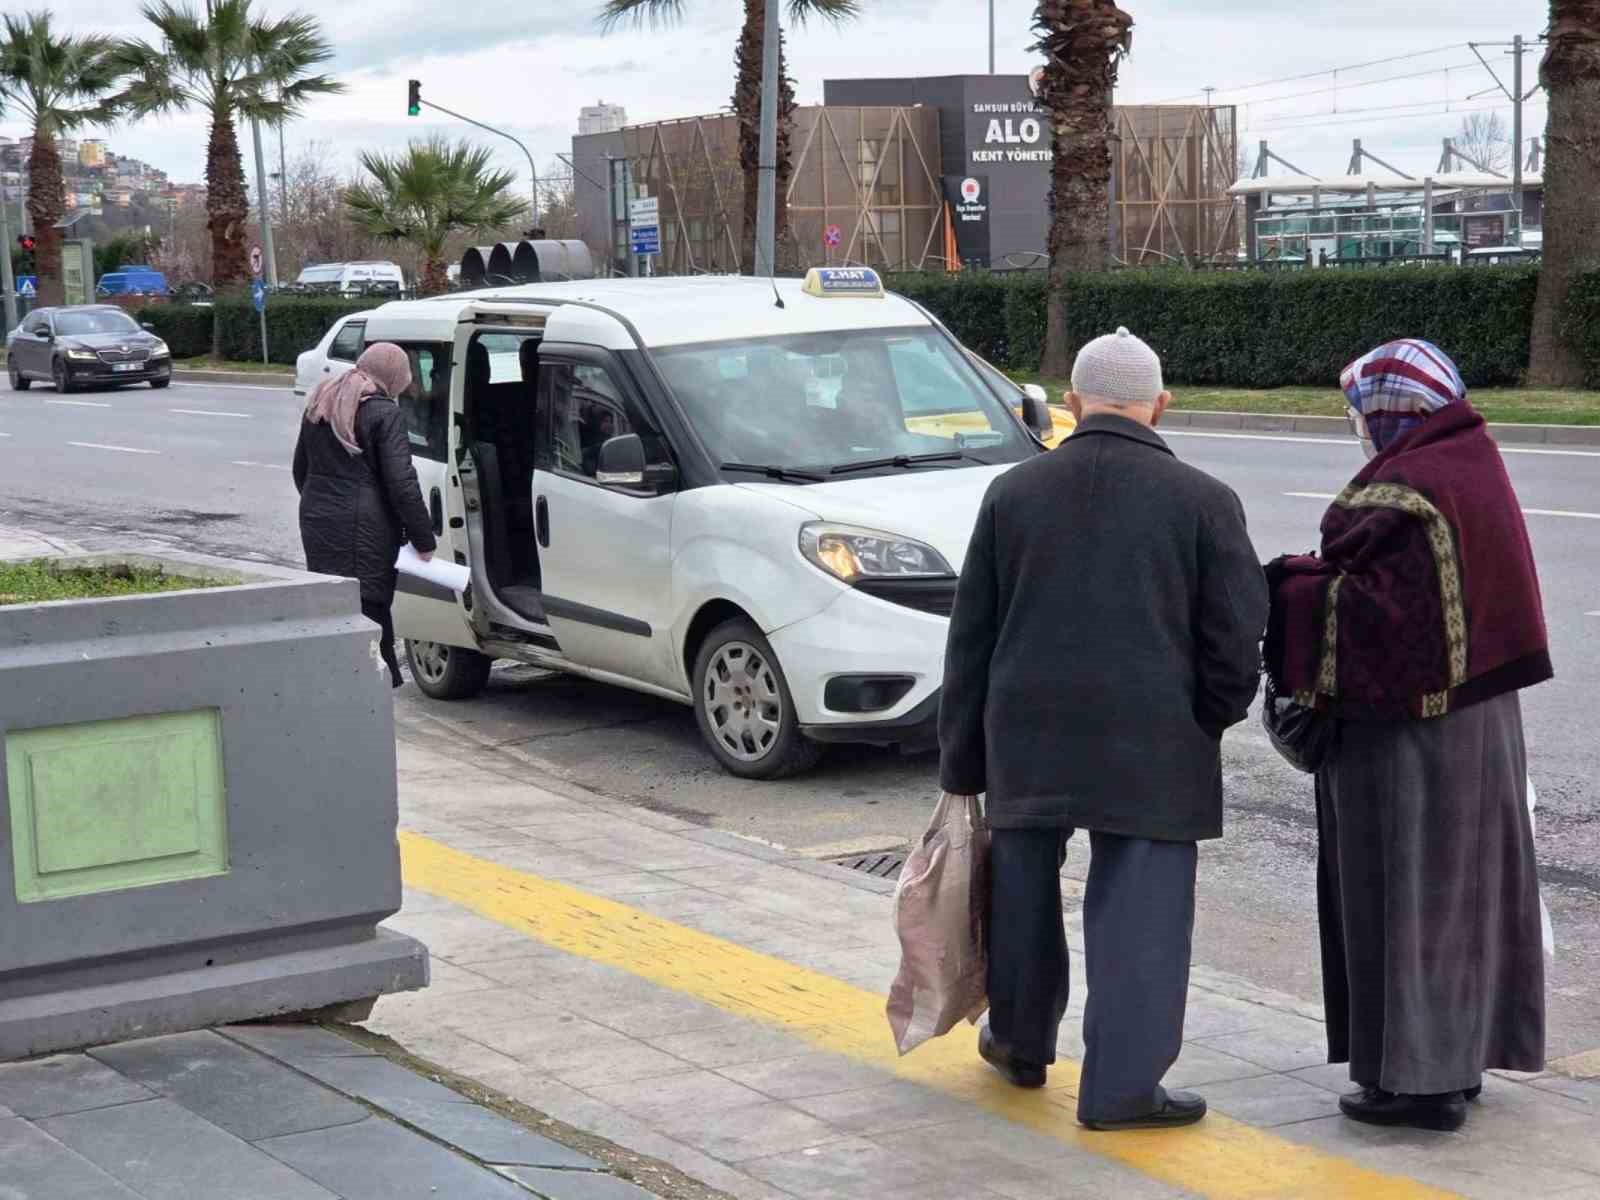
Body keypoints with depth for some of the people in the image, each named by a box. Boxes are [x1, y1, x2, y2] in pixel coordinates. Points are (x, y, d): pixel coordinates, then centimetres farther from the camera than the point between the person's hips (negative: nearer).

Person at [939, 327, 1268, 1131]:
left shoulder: (1014, 493, 4)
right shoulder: (1203, 500, -4)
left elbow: (971, 637, 7)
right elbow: (1237, 640, -5)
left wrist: (962, 762, 13)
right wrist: (1205, 722, 13)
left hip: (1026, 733, 3)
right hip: (1150, 744, -3)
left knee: (1023, 890, 20)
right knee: (1138, 911, 2)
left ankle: (1021, 1043, 35)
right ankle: (1122, 1085, 2)